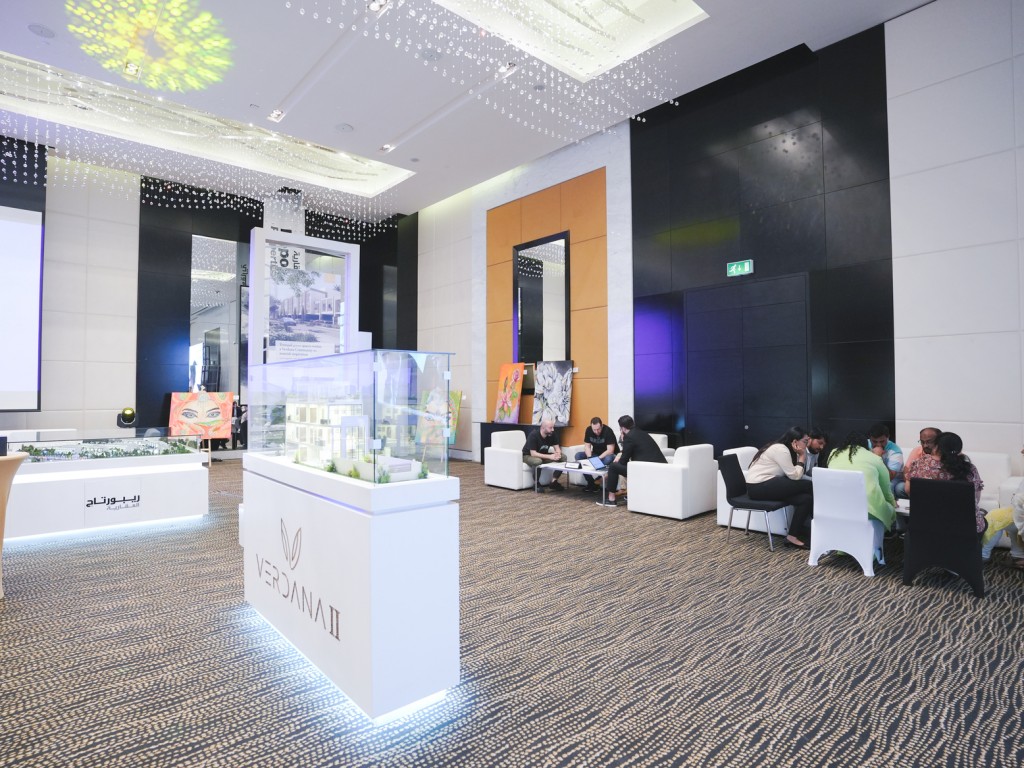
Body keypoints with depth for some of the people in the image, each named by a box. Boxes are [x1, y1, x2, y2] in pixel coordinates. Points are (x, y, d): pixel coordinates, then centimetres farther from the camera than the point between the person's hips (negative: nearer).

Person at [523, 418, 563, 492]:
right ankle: (537, 484, -18)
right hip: (528, 456, -6)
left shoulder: (551, 434, -9)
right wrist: (550, 456, -37)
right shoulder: (533, 435, -27)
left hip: (543, 455, 6)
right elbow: (533, 453, -31)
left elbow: (557, 448, -5)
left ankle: (554, 482, -8)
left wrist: (558, 454, -30)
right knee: (538, 461, -42)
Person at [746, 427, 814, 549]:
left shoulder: (782, 448, 15)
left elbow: (794, 474, 11)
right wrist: (801, 457, -3)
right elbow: (795, 476, -13)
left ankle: (793, 535, -1)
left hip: (766, 484, 10)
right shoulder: (780, 449, -13)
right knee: (808, 486, -12)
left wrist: (799, 456, 1)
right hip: (759, 487, -10)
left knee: (806, 498, -7)